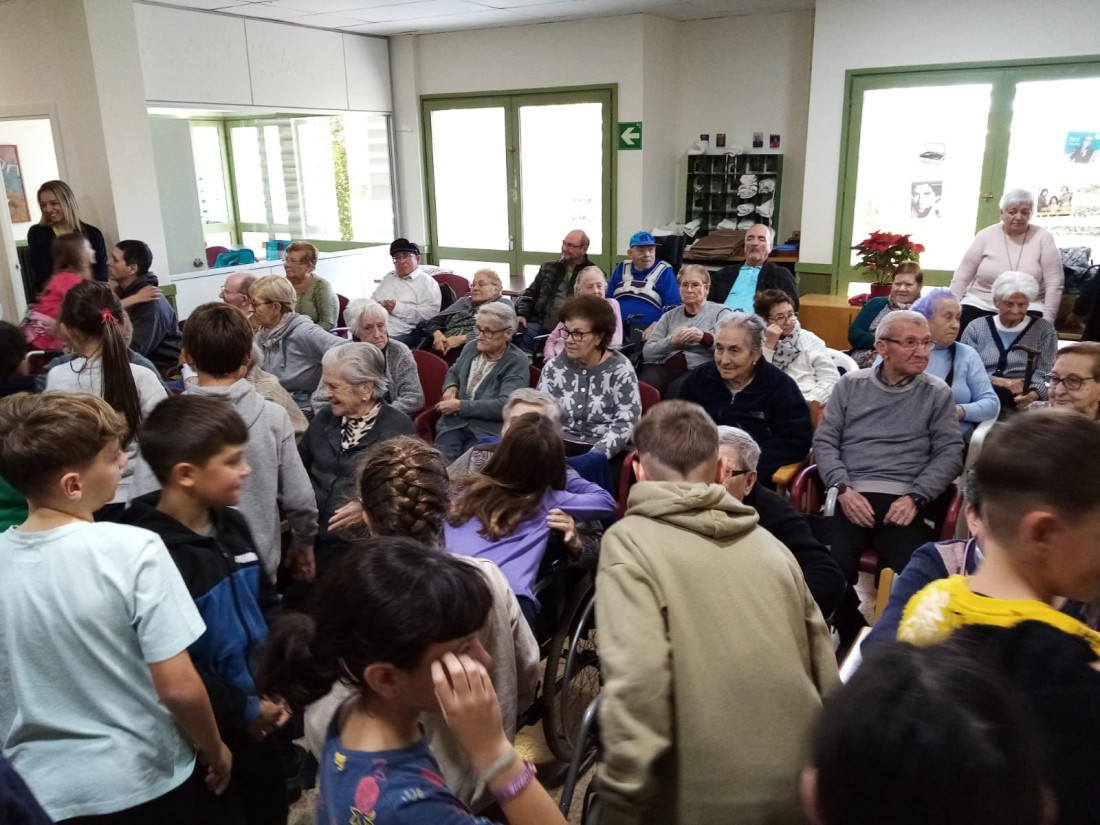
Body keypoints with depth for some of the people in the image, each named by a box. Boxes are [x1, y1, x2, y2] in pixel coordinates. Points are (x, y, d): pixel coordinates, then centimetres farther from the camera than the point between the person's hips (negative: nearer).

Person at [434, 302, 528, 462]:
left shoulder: (517, 363, -7)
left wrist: (460, 406, -16)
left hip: (490, 431, -4)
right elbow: (453, 372, 33)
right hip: (455, 423, 5)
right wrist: (451, 387, 8)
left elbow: (505, 405, -18)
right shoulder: (471, 348, 13)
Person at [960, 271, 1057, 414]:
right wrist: (999, 382, -16)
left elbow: (1045, 374, 1)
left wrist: (1034, 393, -22)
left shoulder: (1044, 329, 12)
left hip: (1021, 403, 0)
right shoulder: (976, 328, 13)